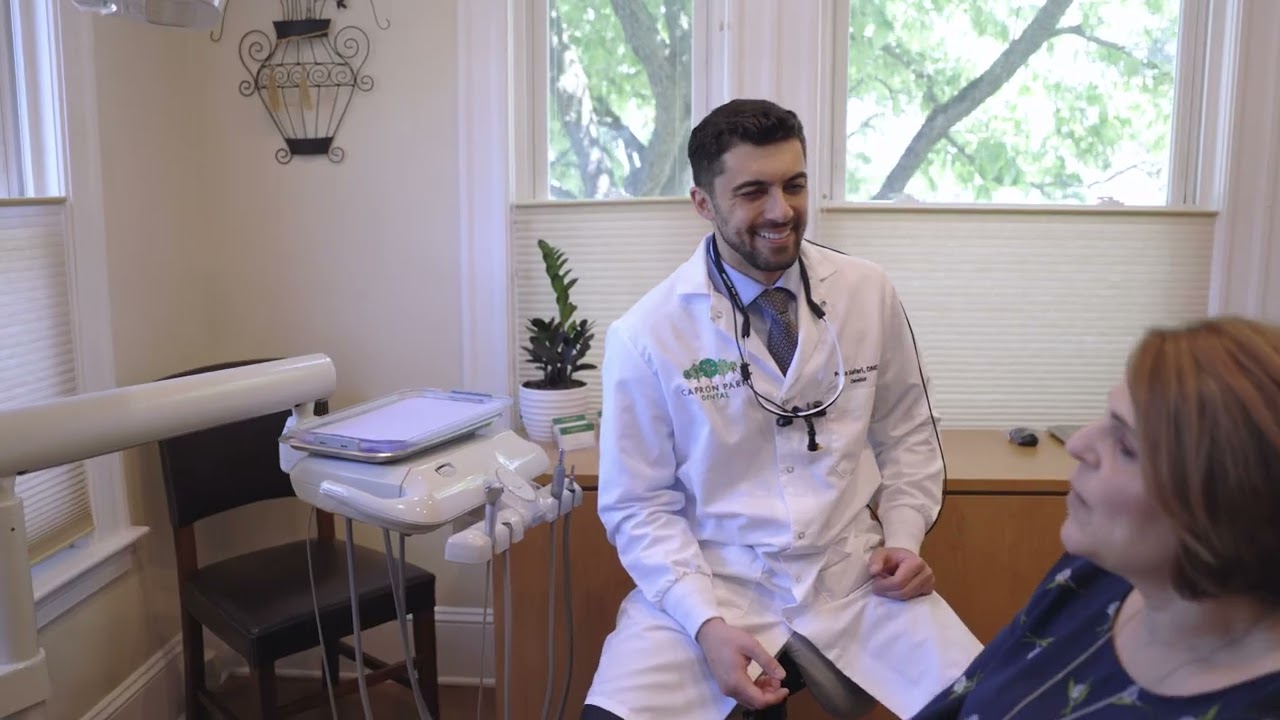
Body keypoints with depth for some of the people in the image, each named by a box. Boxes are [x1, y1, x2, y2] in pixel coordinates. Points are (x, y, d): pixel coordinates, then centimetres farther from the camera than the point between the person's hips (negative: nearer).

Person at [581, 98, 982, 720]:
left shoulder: (868, 293, 0)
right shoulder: (646, 334, -9)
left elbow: (907, 434, 12)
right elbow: (641, 505, -4)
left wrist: (904, 539, -3)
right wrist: (708, 623, -15)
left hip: (854, 579, 3)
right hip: (710, 583, -2)